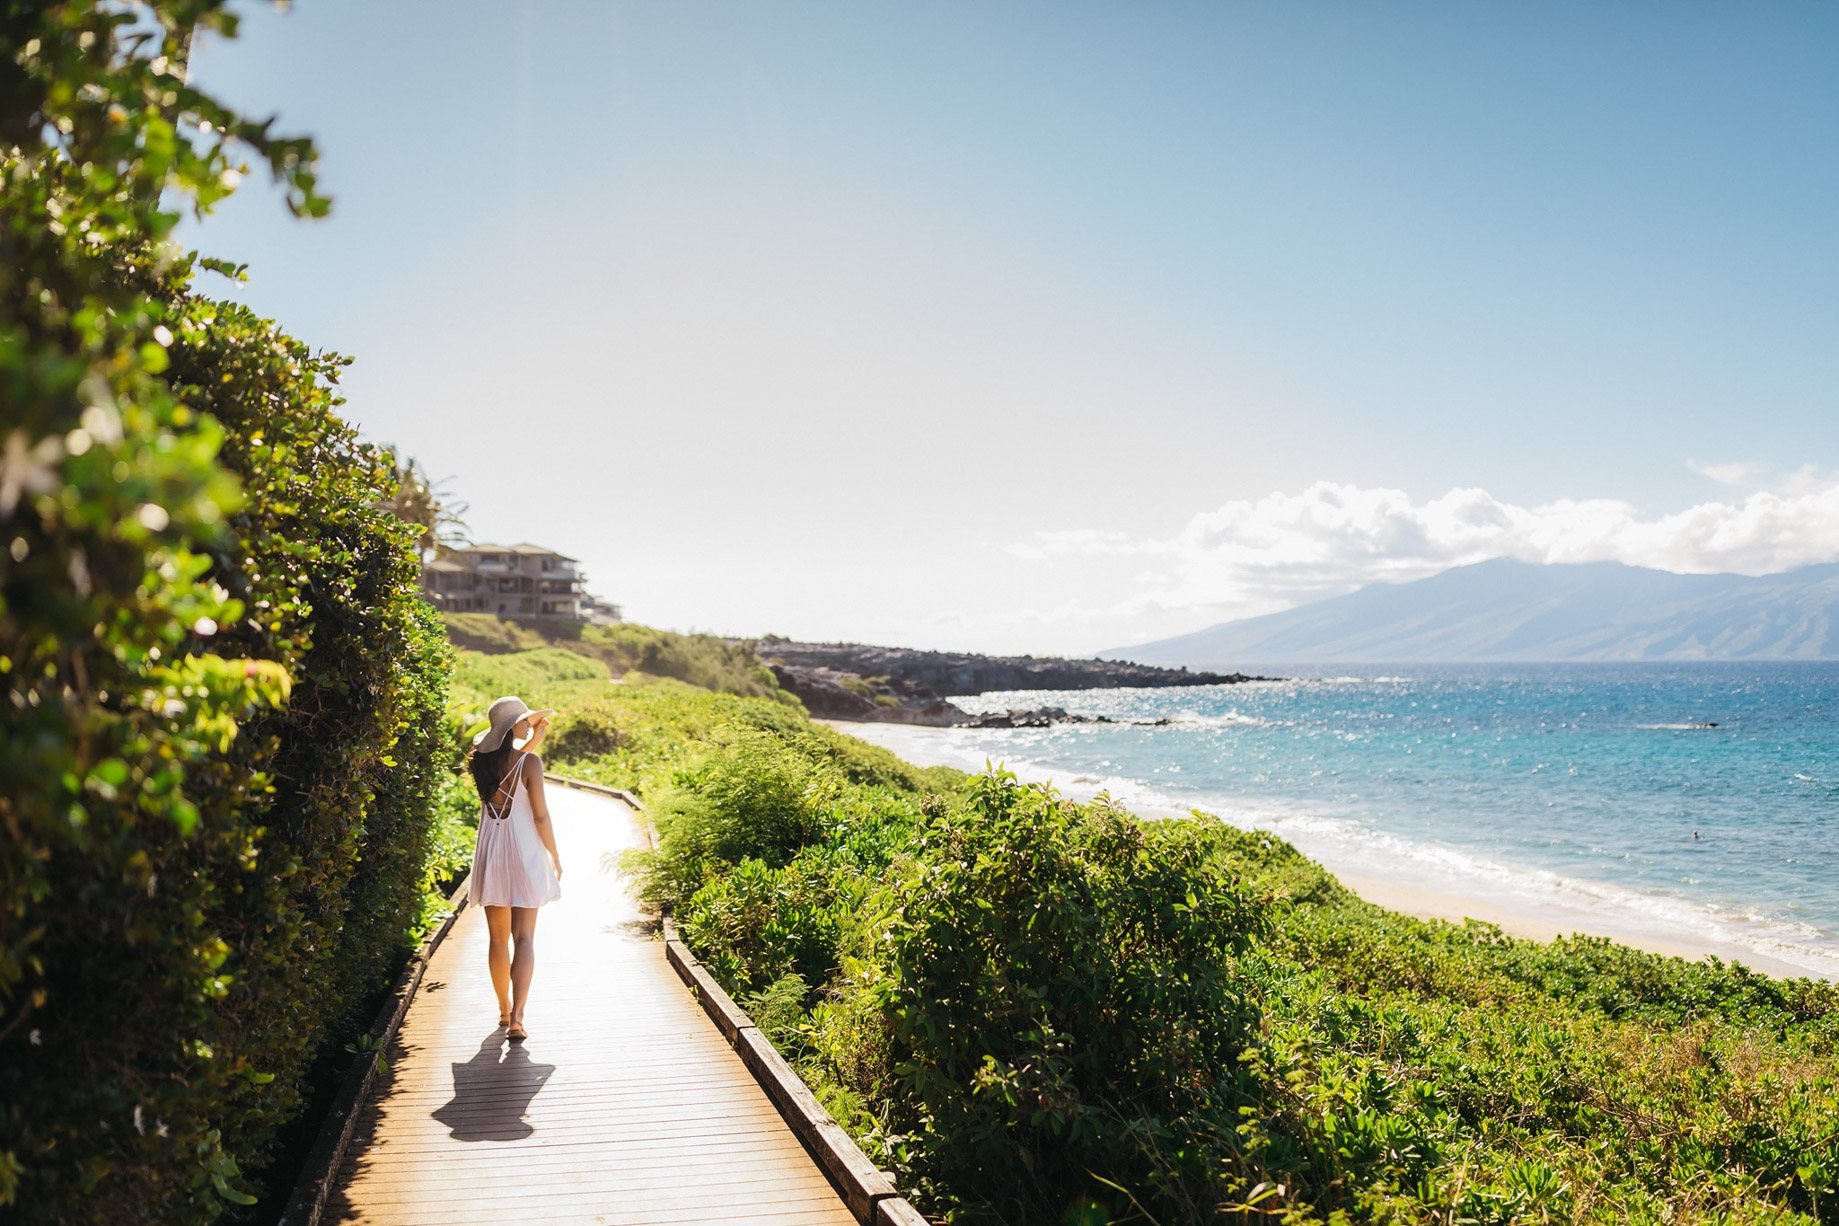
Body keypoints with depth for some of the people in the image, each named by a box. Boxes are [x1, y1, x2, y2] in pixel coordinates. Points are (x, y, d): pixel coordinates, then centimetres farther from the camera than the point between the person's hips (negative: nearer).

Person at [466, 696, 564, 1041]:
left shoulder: (483, 760, 2)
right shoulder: (529, 763, -14)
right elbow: (540, 816, -13)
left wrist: (537, 737, 18)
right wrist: (555, 856, -2)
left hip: (490, 857, 5)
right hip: (524, 856, -5)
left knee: (498, 939, 15)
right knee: (523, 938, -3)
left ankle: (504, 1010, 27)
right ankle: (517, 1017, -12)